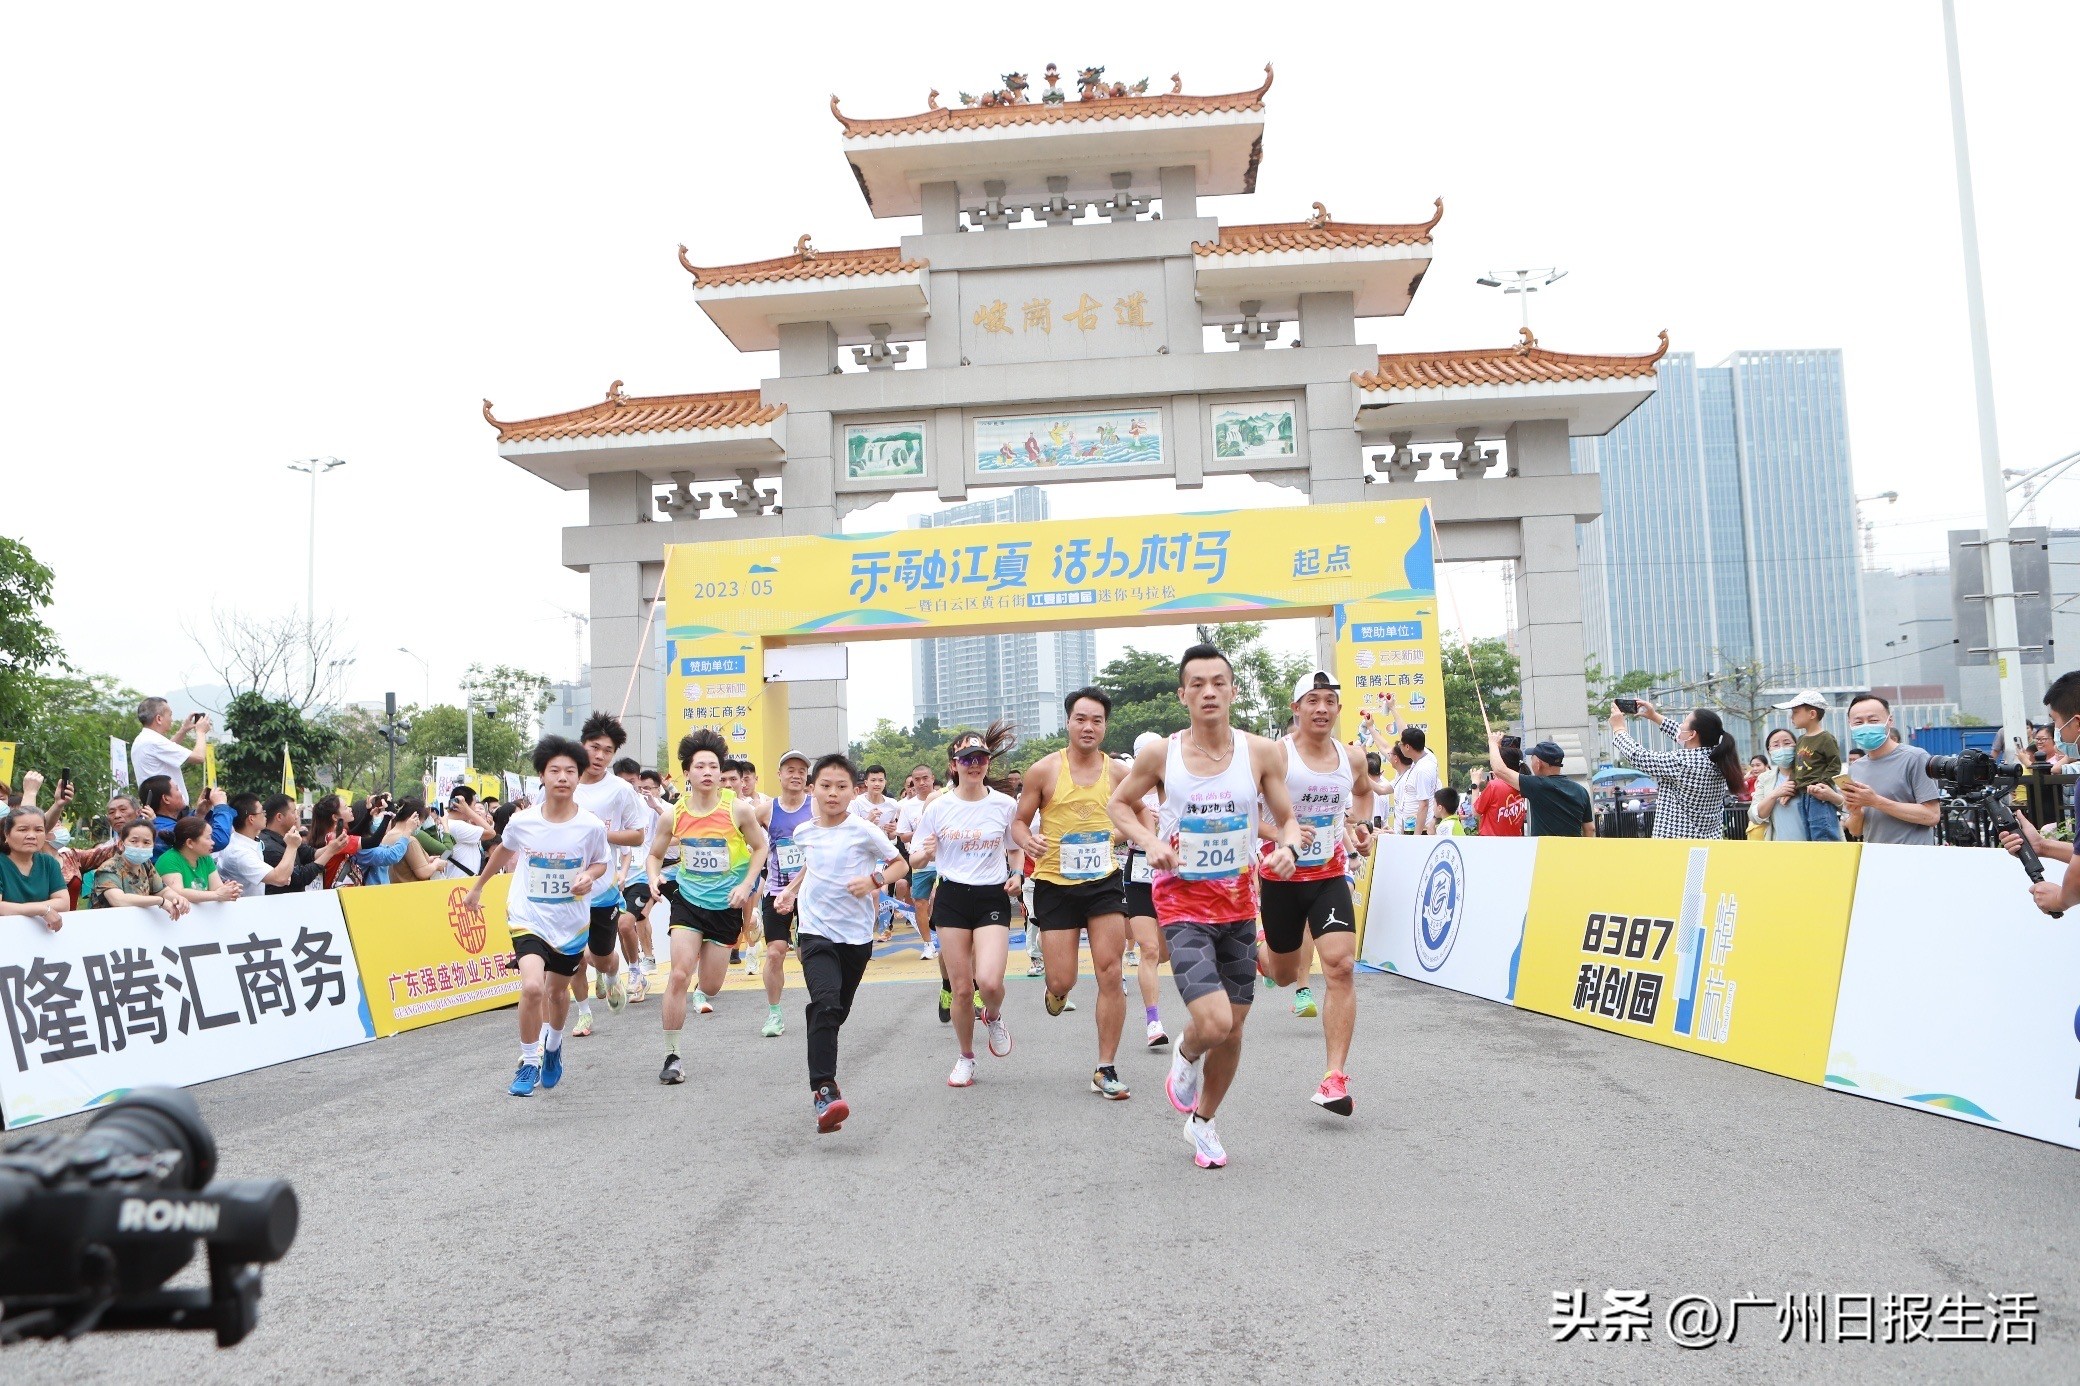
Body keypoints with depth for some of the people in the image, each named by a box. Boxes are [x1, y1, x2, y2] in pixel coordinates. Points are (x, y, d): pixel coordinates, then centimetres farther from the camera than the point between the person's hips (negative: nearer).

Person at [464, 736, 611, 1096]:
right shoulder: (521, 821, -12)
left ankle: (553, 1047, 49)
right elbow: (503, 850, 11)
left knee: (558, 992, 17)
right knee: (532, 986, -22)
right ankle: (528, 1063, -1)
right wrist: (477, 887, 22)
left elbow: (601, 862, 6)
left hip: (572, 922, 1)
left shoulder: (591, 827, -14)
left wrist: (589, 876, -17)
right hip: (528, 918, -1)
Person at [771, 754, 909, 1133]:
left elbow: (901, 865, 0)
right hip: (815, 931, 0)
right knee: (825, 1004, -23)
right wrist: (791, 890, 11)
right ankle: (824, 1089, -26)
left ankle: (822, 1077, 37)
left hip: (856, 934, 0)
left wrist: (874, 879, -18)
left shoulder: (864, 831, -8)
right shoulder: (804, 832, 3)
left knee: (837, 1012, 13)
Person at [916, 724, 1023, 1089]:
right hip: (952, 897, 1)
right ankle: (965, 1058, 25)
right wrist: (925, 853, -19)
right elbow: (915, 860, 4)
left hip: (993, 898, -1)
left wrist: (1017, 874, -5)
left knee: (989, 981, -19)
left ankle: (993, 1017, 19)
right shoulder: (938, 808, -2)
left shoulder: (1005, 805, -1)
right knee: (961, 988, 1)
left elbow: (1016, 849, 14)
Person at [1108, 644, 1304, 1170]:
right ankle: (1186, 1056, 17)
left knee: (1233, 1031, 11)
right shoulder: (1160, 755, -8)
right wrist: (1149, 842, -11)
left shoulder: (1261, 753, -5)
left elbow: (1288, 819, 4)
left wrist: (1287, 847, -18)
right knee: (1213, 1022, -20)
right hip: (1182, 903, -3)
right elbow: (1119, 803, 8)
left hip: (1239, 903, 3)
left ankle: (1203, 1121, 36)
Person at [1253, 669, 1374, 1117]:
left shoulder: (1353, 758, 2)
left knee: (1341, 966, -15)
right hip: (1282, 877, -2)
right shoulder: (1275, 755, -15)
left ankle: (1336, 1077, -11)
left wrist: (1360, 824, 8)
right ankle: (1259, 952, 53)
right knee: (1285, 975, 14)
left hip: (1330, 877, 2)